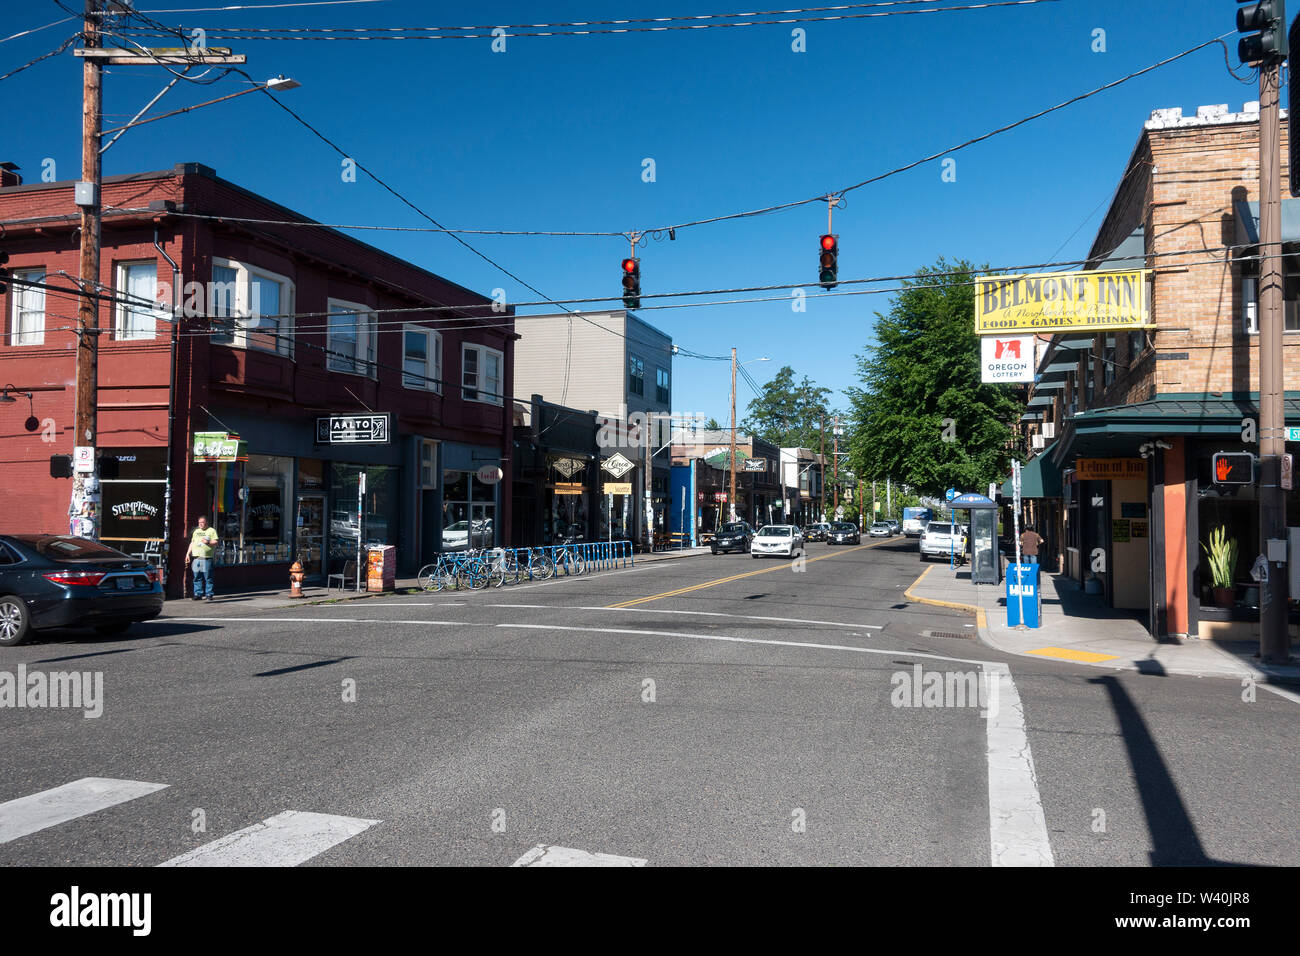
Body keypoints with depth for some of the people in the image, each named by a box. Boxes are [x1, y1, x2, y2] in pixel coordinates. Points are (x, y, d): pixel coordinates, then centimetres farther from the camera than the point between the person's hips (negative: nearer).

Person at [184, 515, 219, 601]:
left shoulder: (212, 530, 6)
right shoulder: (196, 531, 21)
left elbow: (215, 543, -1)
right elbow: (192, 543, 23)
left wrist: (208, 542, -19)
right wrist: (188, 554, 16)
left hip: (206, 558, -5)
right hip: (196, 558, 5)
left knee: (208, 577, -5)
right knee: (197, 577, 4)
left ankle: (209, 594, -1)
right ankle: (198, 594, 8)